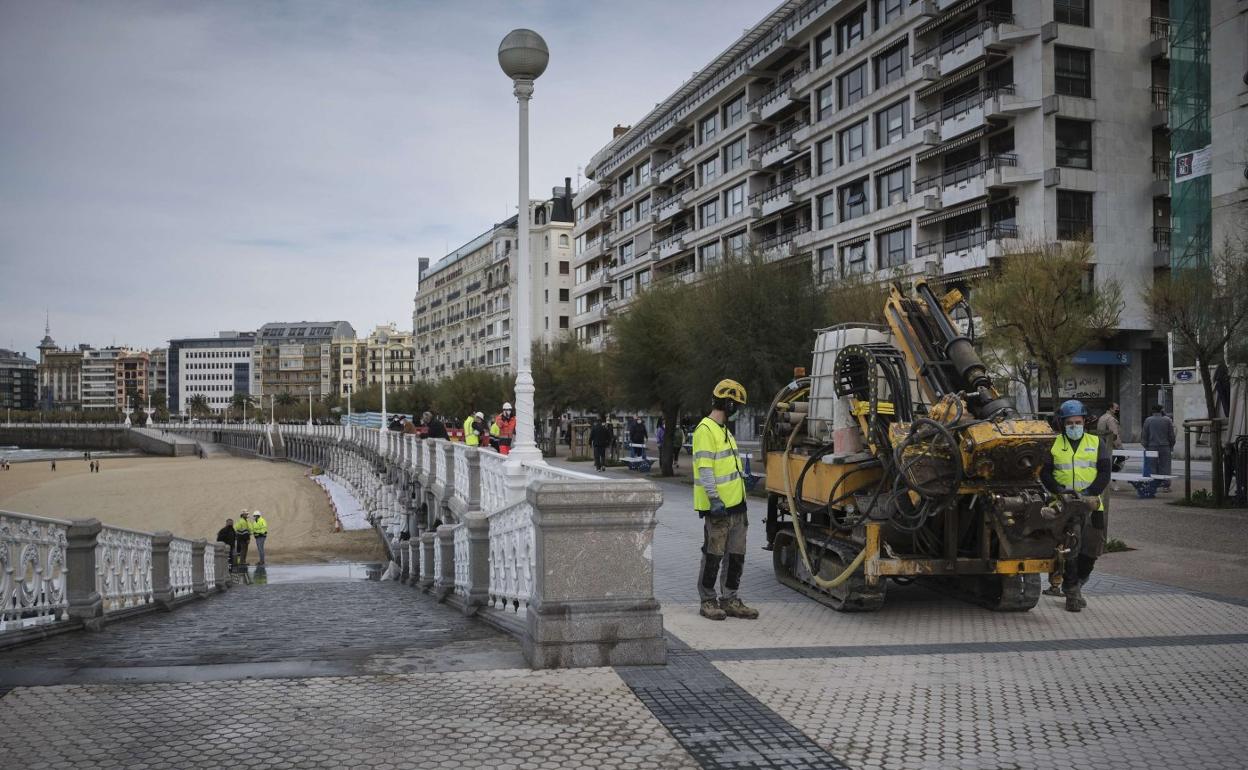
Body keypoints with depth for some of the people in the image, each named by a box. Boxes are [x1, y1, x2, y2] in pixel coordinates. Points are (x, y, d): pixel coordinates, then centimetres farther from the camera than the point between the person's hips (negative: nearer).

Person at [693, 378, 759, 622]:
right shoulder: (706, 430, -11)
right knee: (713, 556, -1)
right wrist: (715, 499, -24)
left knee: (736, 556, 10)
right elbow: (705, 470, -18)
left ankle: (729, 600, 17)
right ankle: (708, 601, 8)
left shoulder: (724, 431, 20)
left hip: (735, 505, 9)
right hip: (718, 508, -9)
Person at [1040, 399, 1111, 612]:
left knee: (1091, 549, 4)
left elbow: (1105, 472, 2)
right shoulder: (1053, 445, 8)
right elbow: (1045, 473, 3)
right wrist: (1060, 491, -13)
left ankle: (1074, 584, 24)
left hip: (1092, 504, 2)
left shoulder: (1097, 443, 10)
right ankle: (1072, 591, 0)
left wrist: (1089, 492, -12)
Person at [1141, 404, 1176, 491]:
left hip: (1152, 447, 0)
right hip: (1165, 447, 0)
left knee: (1152, 467, 3)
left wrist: (1146, 446, 11)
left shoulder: (1148, 420, 0)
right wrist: (1171, 446, 14)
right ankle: (1165, 485, 1)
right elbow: (1171, 435, 3)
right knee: (1165, 466, 3)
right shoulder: (1167, 420, 1)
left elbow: (1144, 435, 2)